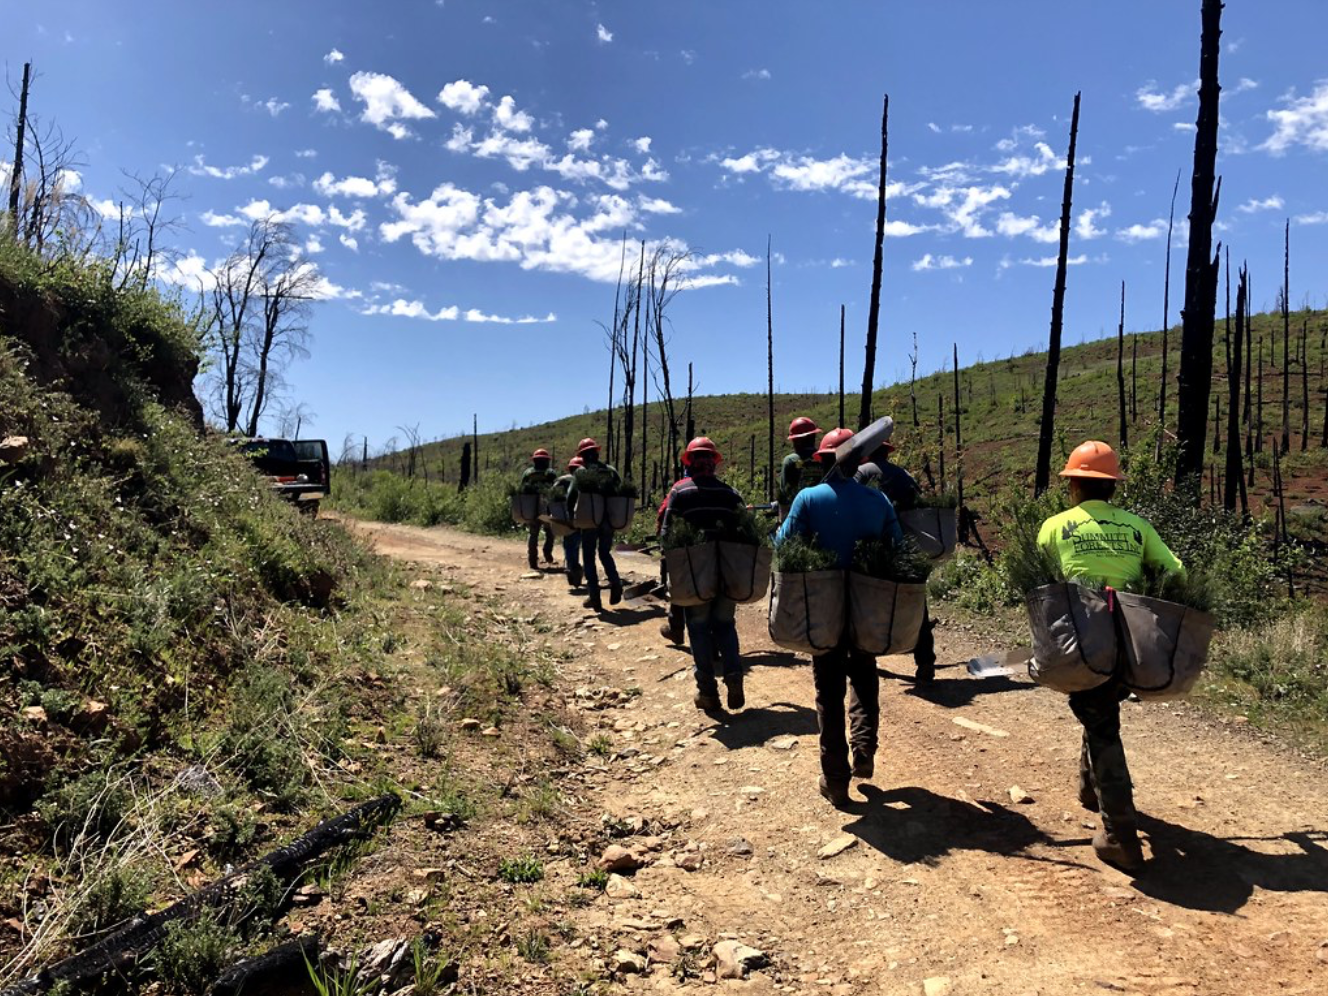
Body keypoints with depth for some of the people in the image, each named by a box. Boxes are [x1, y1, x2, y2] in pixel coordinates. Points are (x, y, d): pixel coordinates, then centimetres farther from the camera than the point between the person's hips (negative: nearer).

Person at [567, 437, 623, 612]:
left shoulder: (580, 472, -3)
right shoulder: (610, 470, 4)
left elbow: (571, 497, 2)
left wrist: (571, 516, 17)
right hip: (609, 519, 3)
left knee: (588, 558, 8)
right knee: (605, 553, 20)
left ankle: (595, 598, 4)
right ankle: (615, 582, -4)